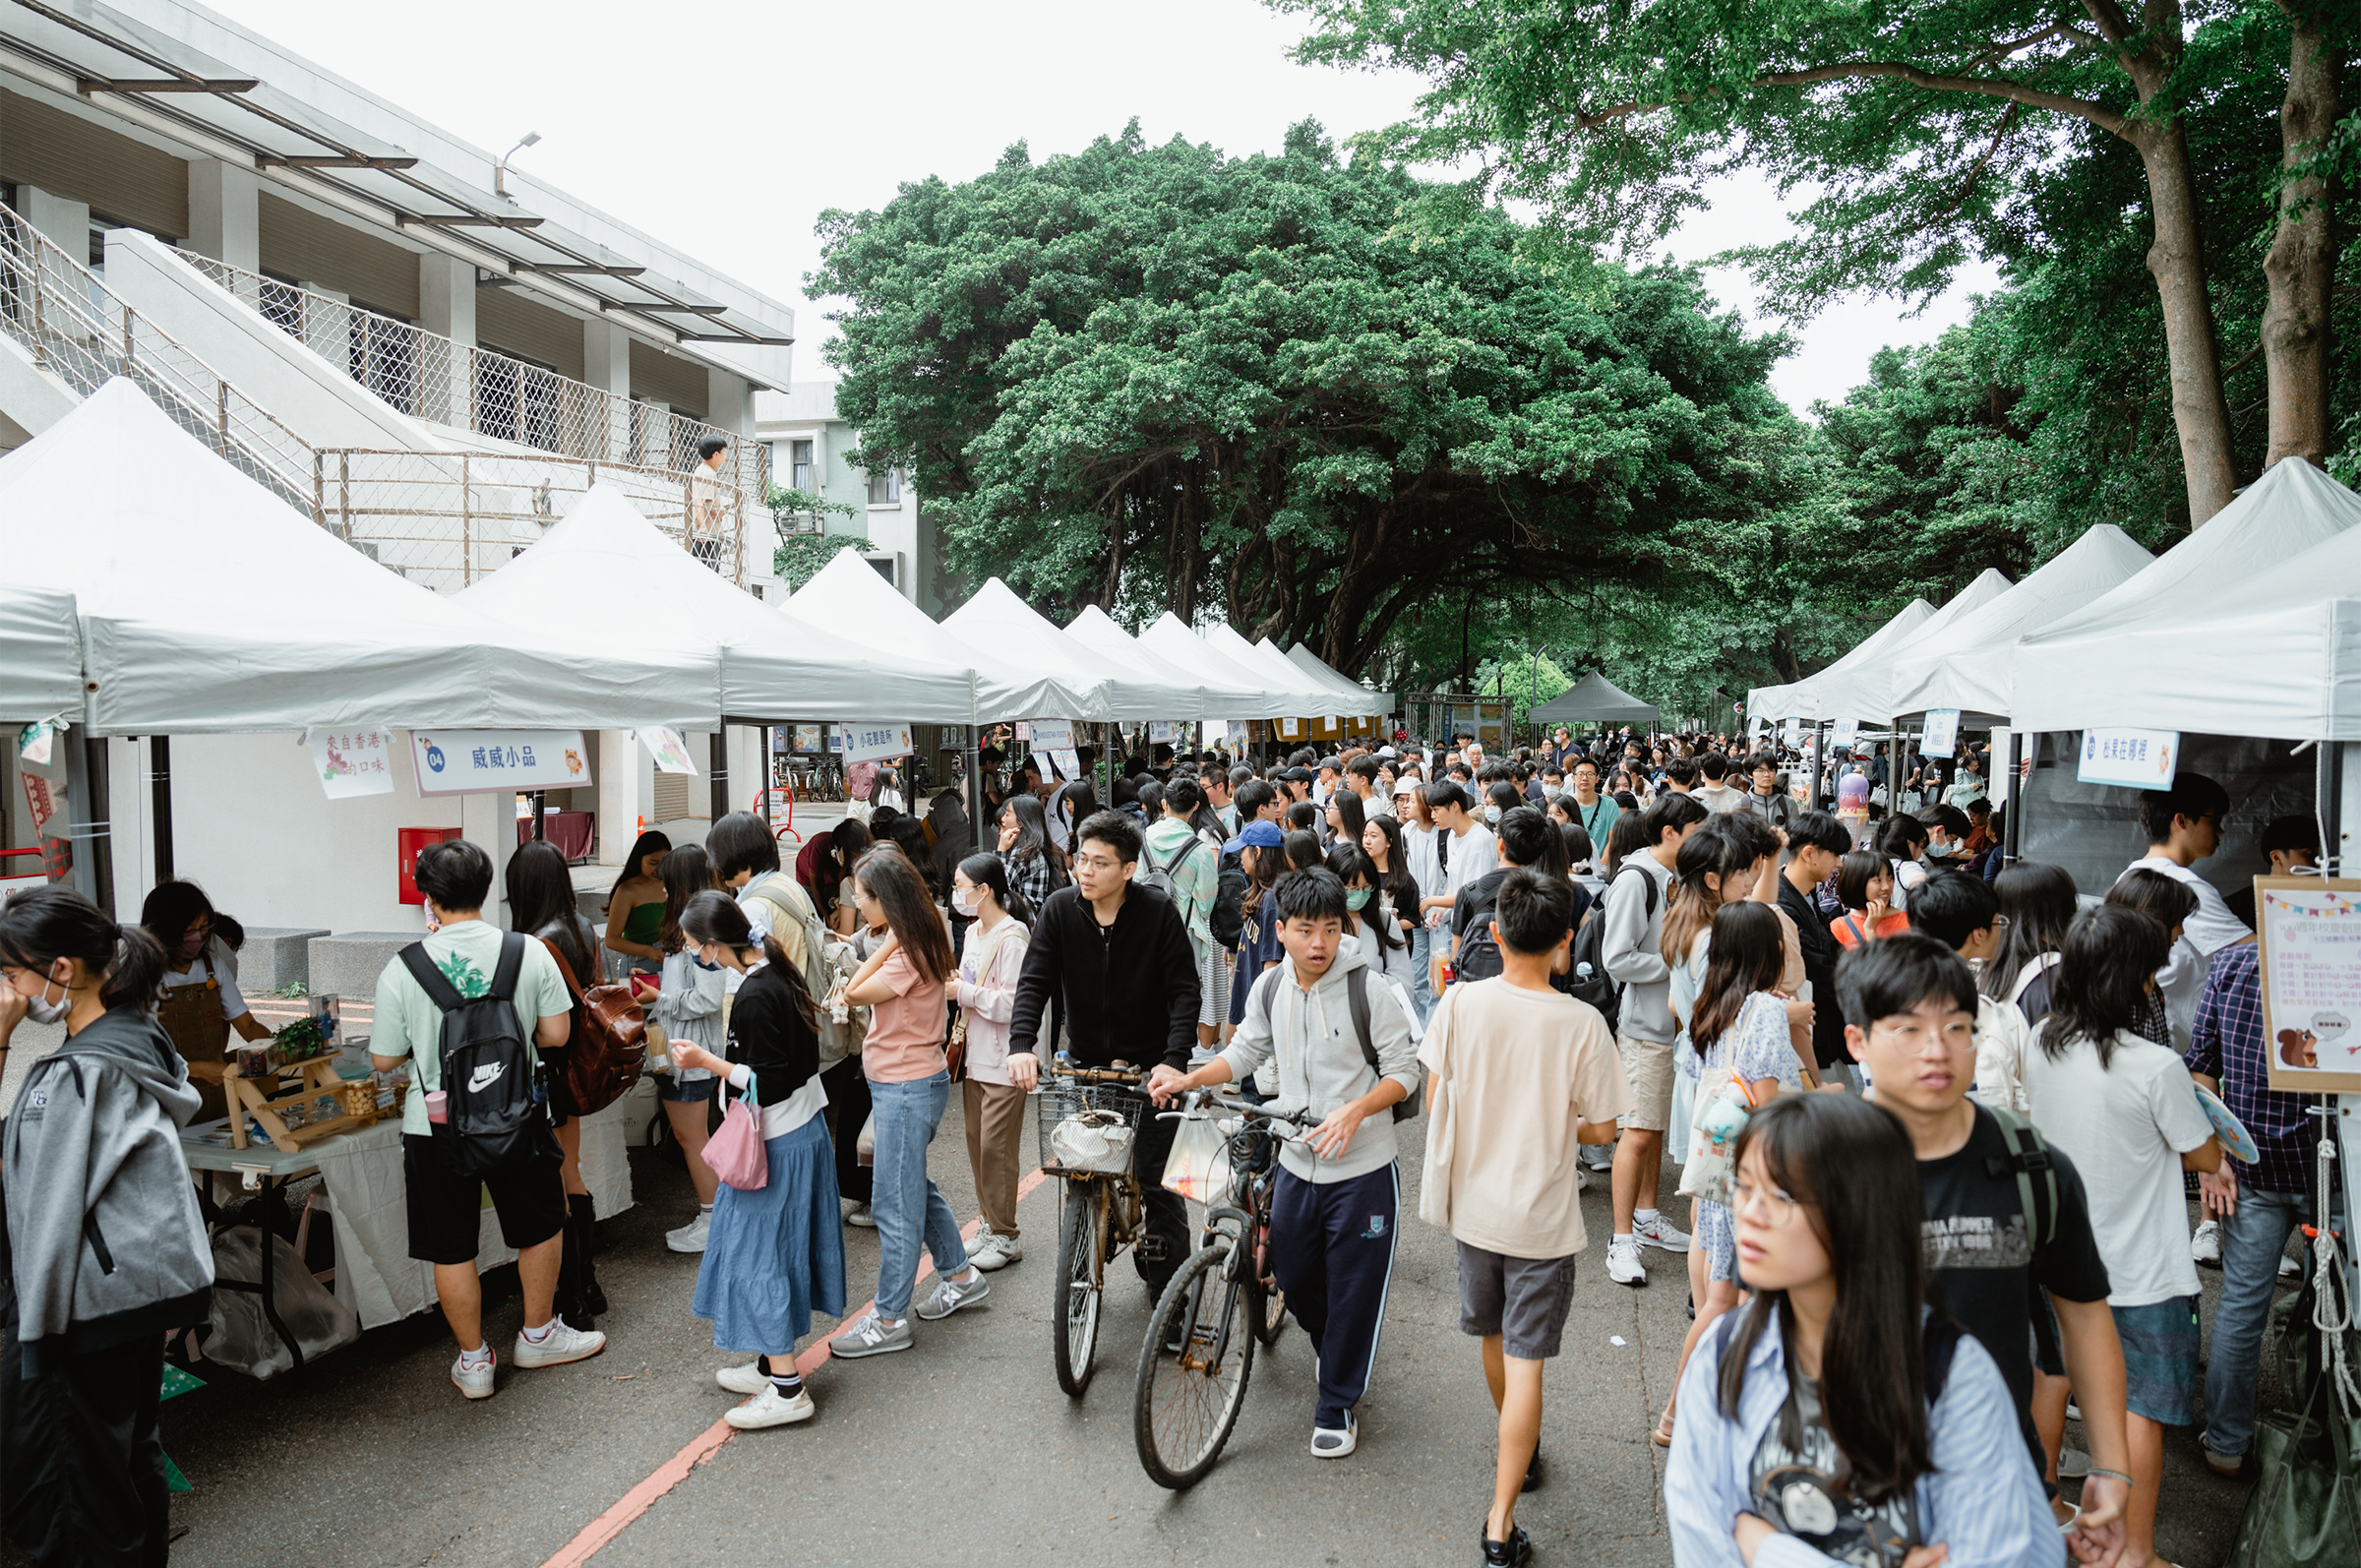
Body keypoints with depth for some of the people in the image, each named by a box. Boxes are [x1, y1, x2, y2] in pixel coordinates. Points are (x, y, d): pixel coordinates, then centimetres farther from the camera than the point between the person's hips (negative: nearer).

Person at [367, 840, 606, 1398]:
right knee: (541, 1227, 22)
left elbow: (384, 1059, -3)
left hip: (435, 1126, -1)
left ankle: (473, 1361, 25)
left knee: (452, 1250, 14)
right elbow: (556, 1034, -3)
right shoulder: (530, 953, -8)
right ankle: (538, 1335, 36)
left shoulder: (402, 968, -10)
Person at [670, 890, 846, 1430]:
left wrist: (707, 1061, -17)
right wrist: (720, 1059, 17)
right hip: (804, 1130, 10)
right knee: (777, 1252, 17)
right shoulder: (777, 971, 5)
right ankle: (774, 1364, 28)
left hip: (776, 1145, -10)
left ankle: (787, 1390, 5)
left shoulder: (754, 996, -24)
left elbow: (769, 1085, -23)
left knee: (756, 1254, -1)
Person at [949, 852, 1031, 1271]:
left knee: (996, 1147, -3)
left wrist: (962, 991, -18)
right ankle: (989, 1224, 26)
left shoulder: (1012, 938, -17)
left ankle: (1006, 1237, 9)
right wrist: (953, 984, 2)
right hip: (975, 1055, 9)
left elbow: (1010, 1004, -22)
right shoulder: (974, 932, 12)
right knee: (977, 1141, 14)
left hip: (1002, 1061, -9)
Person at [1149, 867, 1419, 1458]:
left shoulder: (1370, 992, -17)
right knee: (1293, 1276, 18)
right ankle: (1342, 1353, 48)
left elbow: (1404, 1072, -11)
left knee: (1353, 1288, 5)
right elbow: (1244, 1053, 10)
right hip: (1297, 1162, 5)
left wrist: (1354, 1110, -27)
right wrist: (1188, 1079, -5)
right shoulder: (1270, 988, -2)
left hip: (1363, 1169, -5)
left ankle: (1337, 1406, 25)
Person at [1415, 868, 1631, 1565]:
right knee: (1524, 1363, 5)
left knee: (1495, 1338, 24)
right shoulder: (1582, 1023, -18)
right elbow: (1603, 1128, -11)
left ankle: (1520, 1448, 49)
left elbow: (1434, 1096, -3)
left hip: (1473, 1203, 3)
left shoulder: (1460, 1002, -13)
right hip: (1541, 1218, -3)